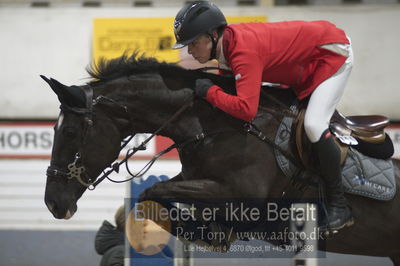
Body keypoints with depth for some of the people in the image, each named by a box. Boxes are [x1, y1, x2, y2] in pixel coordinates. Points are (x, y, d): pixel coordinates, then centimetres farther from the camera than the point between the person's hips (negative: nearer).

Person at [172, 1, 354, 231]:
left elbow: (246, 109, -44)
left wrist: (209, 91, -34)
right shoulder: (226, 43, -8)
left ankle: (339, 206, -12)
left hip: (333, 52, -10)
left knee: (314, 125, -23)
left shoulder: (244, 52, -36)